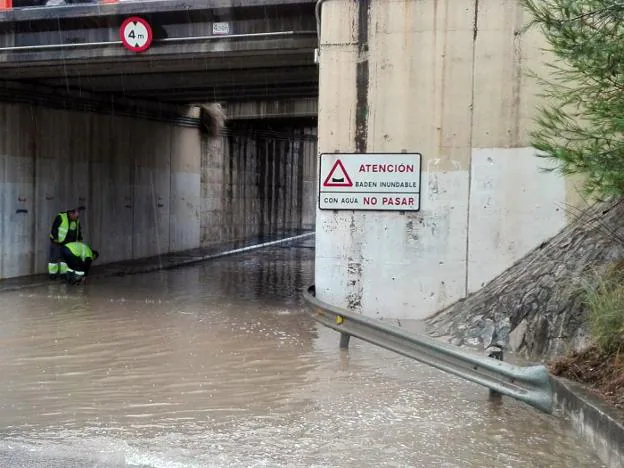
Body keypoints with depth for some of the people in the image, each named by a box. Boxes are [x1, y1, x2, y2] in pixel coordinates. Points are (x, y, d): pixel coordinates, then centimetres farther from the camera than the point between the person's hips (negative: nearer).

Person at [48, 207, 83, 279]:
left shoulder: (76, 221, -1)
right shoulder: (61, 217, -21)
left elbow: (78, 231, 11)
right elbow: (54, 228, -21)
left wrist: (79, 239, 2)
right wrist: (55, 238, -24)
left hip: (67, 243, 6)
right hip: (56, 242, -6)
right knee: (54, 257, 1)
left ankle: (64, 273, 14)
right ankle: (52, 273, 9)